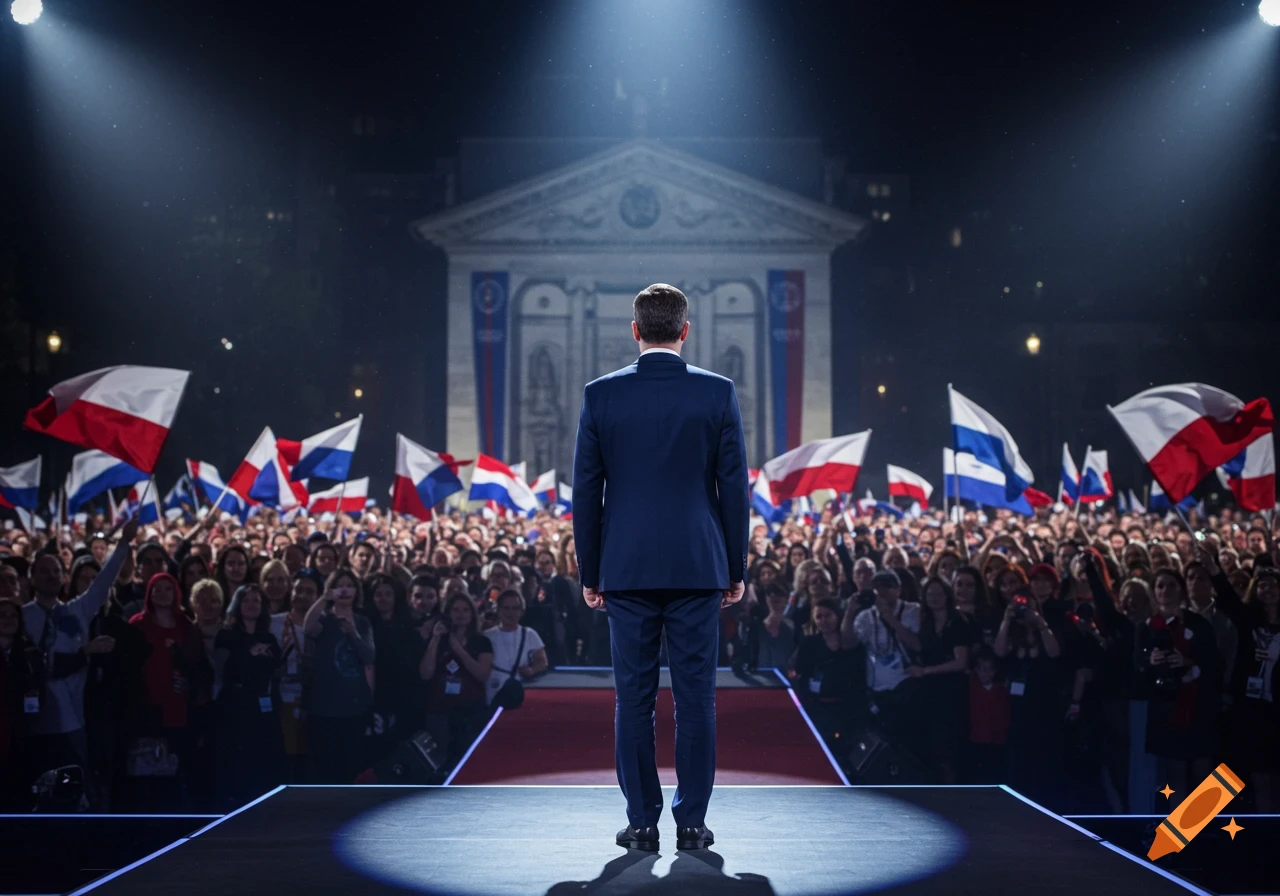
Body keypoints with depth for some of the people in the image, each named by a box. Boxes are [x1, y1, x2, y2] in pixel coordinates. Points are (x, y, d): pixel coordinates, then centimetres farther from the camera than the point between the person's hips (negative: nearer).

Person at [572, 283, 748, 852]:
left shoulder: (600, 395, -1)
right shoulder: (718, 393, -2)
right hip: (697, 567, 0)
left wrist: (590, 574, 9)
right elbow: (733, 487, -1)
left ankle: (641, 823, 6)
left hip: (627, 569, 0)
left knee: (634, 697, 5)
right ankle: (691, 823, 6)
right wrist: (737, 570, 7)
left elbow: (586, 491, 1)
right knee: (695, 696, 4)